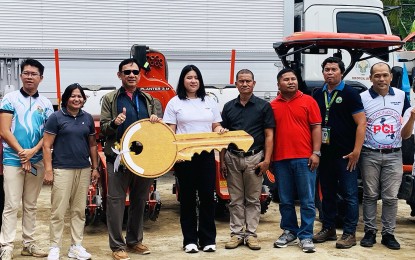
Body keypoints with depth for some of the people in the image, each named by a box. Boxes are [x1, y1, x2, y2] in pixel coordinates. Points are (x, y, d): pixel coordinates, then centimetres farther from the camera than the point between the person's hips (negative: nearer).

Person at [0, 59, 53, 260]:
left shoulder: (46, 104, 8)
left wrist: (33, 151, -12)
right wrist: (22, 153, -12)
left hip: (37, 160, 3)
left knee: (31, 205, 10)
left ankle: (28, 243, 18)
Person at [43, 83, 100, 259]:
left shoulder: (87, 118, 10)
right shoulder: (56, 117, -3)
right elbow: (47, 146, -5)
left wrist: (95, 168, 11)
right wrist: (48, 170, -11)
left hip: (84, 170, 5)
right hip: (62, 170, -4)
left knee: (79, 210, 9)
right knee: (58, 211, -2)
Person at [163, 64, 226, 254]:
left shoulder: (209, 102, 12)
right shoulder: (175, 103, 4)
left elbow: (216, 126, 14)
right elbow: (170, 131, 0)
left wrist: (220, 130, -7)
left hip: (206, 155, 2)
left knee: (207, 196, 2)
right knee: (187, 197, 3)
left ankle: (208, 239, 10)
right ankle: (190, 240, 10)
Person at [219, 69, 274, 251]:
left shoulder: (263, 106, 1)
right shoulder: (228, 107, 9)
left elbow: (269, 135, -1)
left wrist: (266, 159, -9)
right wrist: (222, 161, 5)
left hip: (254, 157, -2)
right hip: (232, 157, 2)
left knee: (253, 199, 4)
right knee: (235, 200, 7)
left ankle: (251, 234, 11)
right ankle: (236, 234, 14)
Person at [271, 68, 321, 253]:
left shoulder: (308, 101, 3)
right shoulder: (272, 105, 9)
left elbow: (316, 127, 0)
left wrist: (316, 153, -7)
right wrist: (269, 158, 8)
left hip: (304, 158, -2)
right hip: (281, 159, 2)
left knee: (307, 200, 1)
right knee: (285, 200, 10)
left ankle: (306, 236, 7)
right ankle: (289, 232, 22)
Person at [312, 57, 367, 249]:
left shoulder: (350, 94, -4)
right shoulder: (318, 95, 10)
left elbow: (361, 123, -9)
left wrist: (356, 151, -16)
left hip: (345, 154, -5)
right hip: (324, 154, 5)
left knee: (349, 195, 0)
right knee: (327, 194, 13)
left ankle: (349, 233, 6)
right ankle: (328, 229, 24)